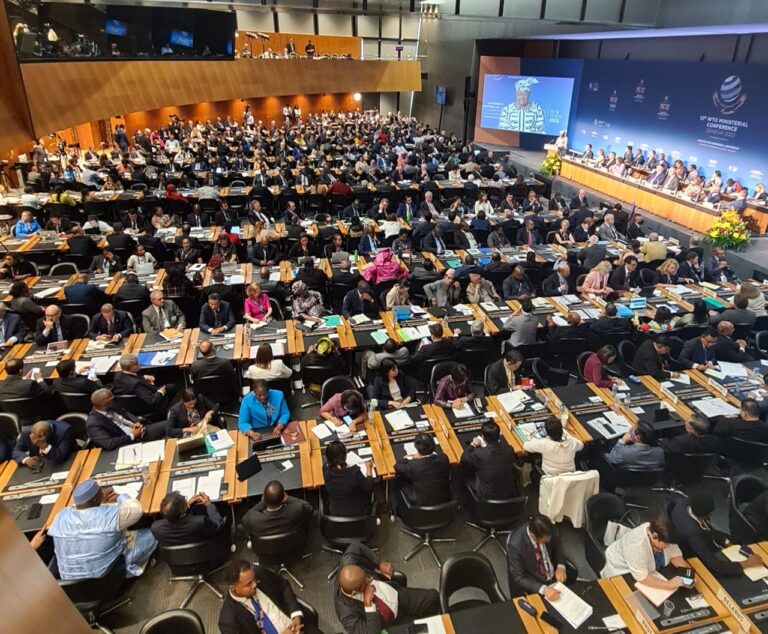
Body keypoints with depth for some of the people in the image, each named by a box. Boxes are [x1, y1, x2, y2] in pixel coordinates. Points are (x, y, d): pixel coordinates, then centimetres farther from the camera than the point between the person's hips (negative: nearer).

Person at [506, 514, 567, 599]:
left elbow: (558, 544, 1)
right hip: (531, 584, -4)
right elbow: (519, 577, -23)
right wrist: (543, 589, -34)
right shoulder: (515, 544, -31)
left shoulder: (548, 529, -20)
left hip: (555, 576, 5)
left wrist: (560, 566, -14)